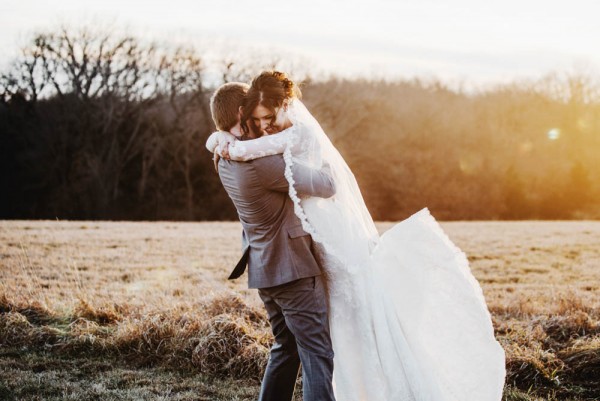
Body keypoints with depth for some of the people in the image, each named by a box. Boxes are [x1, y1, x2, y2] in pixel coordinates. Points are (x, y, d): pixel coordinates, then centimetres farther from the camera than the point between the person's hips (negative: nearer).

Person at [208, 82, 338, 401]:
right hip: (292, 268, -9)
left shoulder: (227, 161, 5)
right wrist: (324, 164, 2)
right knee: (317, 352, -4)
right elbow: (326, 187, -18)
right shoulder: (261, 163, -24)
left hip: (264, 269, 9)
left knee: (286, 348, 20)